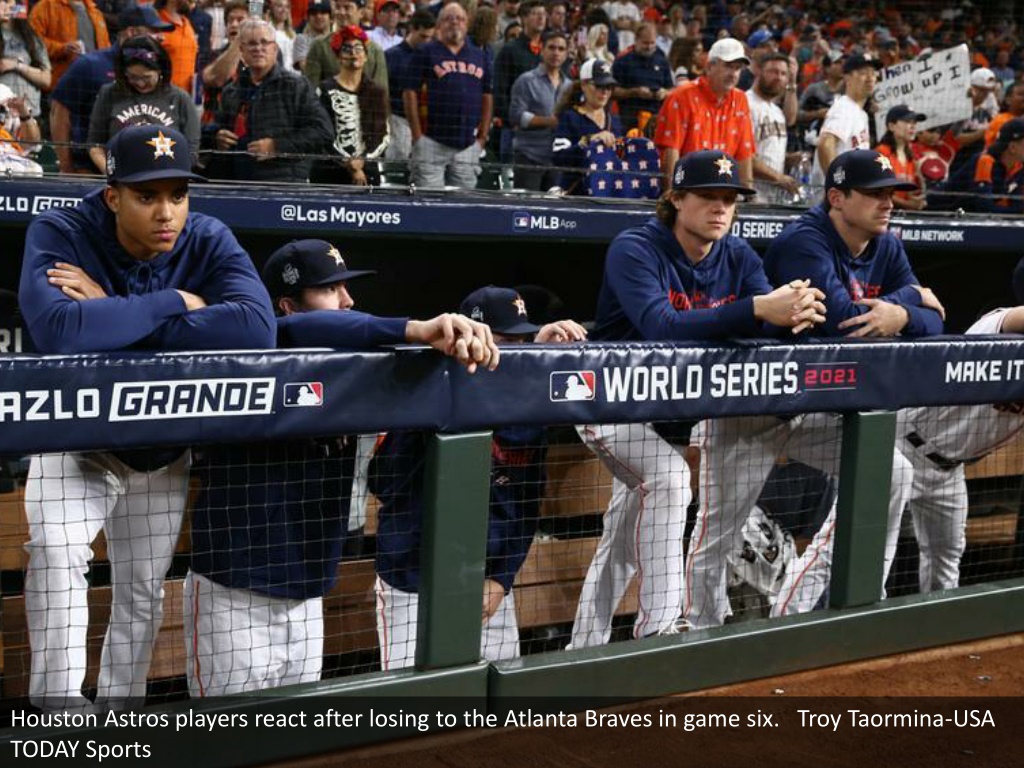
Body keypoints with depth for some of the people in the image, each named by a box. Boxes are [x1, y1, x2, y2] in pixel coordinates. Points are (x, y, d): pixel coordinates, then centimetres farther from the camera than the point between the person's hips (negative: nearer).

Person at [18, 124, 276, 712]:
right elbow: (56, 331, -44)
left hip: (164, 448, 3)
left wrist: (113, 315, -36)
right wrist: (173, 303, -36)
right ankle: (61, 705, -19)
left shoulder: (209, 241, -19)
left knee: (144, 593, 13)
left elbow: (257, 327, -38)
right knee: (57, 550, -28)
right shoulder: (59, 234, -24)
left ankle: (120, 713, 31)